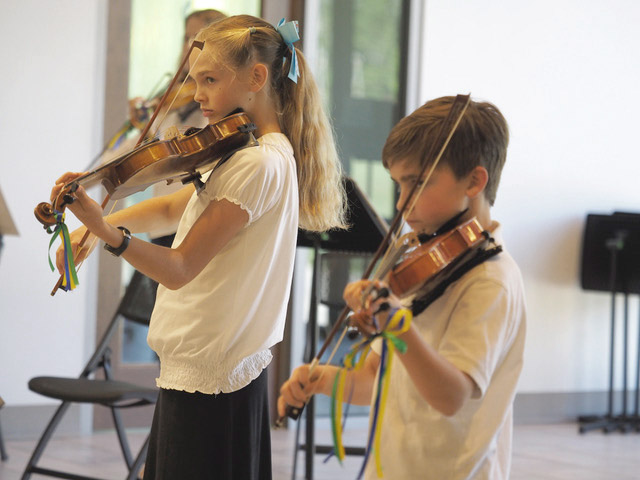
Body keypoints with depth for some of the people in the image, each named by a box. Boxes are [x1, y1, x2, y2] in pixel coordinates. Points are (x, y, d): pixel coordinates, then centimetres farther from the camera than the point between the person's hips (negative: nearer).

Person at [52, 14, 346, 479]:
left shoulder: (258, 163, -18)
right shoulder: (272, 152, 12)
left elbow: (179, 269, -22)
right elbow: (174, 207, 20)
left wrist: (106, 231, -35)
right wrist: (93, 224, 9)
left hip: (206, 378, -10)